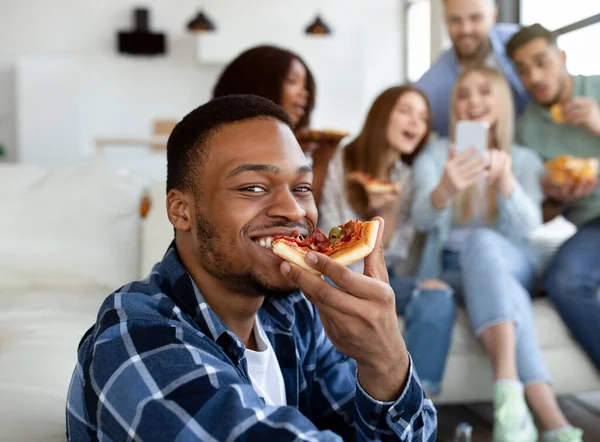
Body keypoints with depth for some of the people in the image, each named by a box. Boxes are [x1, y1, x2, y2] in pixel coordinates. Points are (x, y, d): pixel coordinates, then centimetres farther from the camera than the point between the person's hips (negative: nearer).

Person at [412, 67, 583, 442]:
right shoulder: (436, 155, 8)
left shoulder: (524, 160, 10)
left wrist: (505, 179, -32)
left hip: (512, 269, 1)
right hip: (450, 274, 0)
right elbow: (423, 219, -13)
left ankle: (509, 392, -53)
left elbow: (527, 227, -10)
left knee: (482, 241, -35)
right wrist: (444, 191, -38)